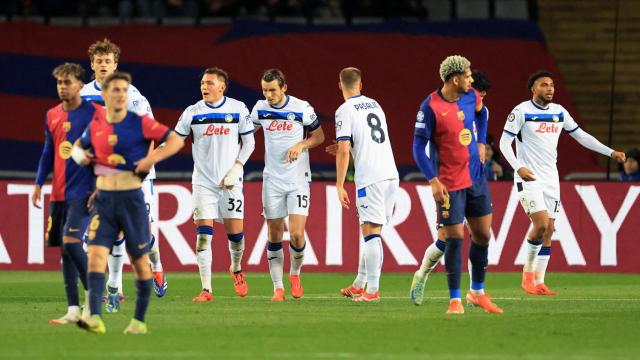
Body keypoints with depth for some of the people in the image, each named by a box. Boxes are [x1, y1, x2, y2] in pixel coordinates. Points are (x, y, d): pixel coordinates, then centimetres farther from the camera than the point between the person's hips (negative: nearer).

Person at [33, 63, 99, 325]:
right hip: (58, 193, 7)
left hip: (82, 192, -7)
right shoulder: (52, 116, 12)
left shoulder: (93, 114, -6)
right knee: (63, 248, 5)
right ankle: (73, 310, 9)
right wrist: (39, 183, 13)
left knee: (70, 242, -18)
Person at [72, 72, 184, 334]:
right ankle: (95, 318, -21)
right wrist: (80, 155, 2)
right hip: (104, 199, 3)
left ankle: (139, 321, 17)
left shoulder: (139, 123, -6)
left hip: (131, 197, -3)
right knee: (96, 254, -13)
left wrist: (151, 159, -17)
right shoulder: (95, 125, 6)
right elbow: (79, 146, 25)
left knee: (139, 259, 5)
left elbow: (176, 140, -6)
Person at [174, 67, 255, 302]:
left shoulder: (238, 109, -1)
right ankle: (206, 290, -9)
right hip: (203, 182, 0)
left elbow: (249, 142, 6)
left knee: (235, 232, 1)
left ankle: (236, 269, 33)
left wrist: (236, 169, -6)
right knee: (204, 234, -9)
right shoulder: (192, 113, -1)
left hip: (230, 182, 0)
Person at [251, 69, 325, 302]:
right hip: (272, 180, 3)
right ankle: (278, 287, 8)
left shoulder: (302, 108, -8)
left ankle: (295, 274, 15)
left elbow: (319, 136, 3)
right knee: (274, 235, 2)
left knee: (297, 234, -11)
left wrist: (301, 145, -14)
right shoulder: (260, 108, 1)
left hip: (298, 179, -3)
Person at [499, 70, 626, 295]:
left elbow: (581, 136, 17)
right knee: (541, 223, -20)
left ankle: (539, 282, 7)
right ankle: (528, 272, -1)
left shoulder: (559, 112, 9)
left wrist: (610, 153, 10)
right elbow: (504, 142, -8)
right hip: (528, 177, -6)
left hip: (551, 179, 6)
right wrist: (518, 167, -23)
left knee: (548, 230, 2)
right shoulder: (521, 112, -8)